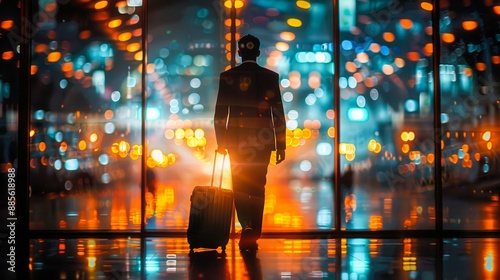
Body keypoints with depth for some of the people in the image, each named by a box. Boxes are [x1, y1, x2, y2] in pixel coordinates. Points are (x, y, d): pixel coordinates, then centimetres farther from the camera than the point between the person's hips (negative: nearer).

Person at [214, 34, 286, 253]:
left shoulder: (227, 76, -2)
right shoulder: (271, 77, -1)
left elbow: (220, 113, -2)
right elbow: (278, 113, -2)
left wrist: (221, 142, 6)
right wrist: (281, 145, 3)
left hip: (236, 140, 0)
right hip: (262, 141, 1)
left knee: (240, 187, 8)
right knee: (258, 188, 10)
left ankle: (246, 226, -17)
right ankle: (253, 237, 12)